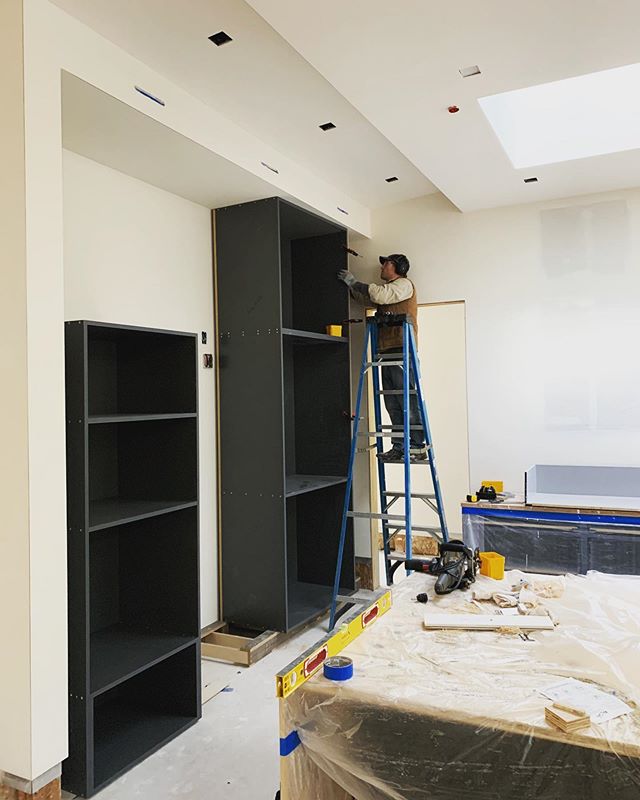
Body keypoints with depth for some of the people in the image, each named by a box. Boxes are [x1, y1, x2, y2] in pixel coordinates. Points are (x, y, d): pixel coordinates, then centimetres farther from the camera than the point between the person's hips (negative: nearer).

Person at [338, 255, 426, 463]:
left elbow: (379, 295, -15)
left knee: (407, 399, -12)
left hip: (401, 348, -9)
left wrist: (354, 282, -6)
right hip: (387, 349, 9)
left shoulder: (404, 284, 2)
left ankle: (417, 447, -12)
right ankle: (399, 446, 7)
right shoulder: (389, 289, 29)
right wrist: (350, 285, 29)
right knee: (393, 403, 5)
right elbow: (366, 299, 40)